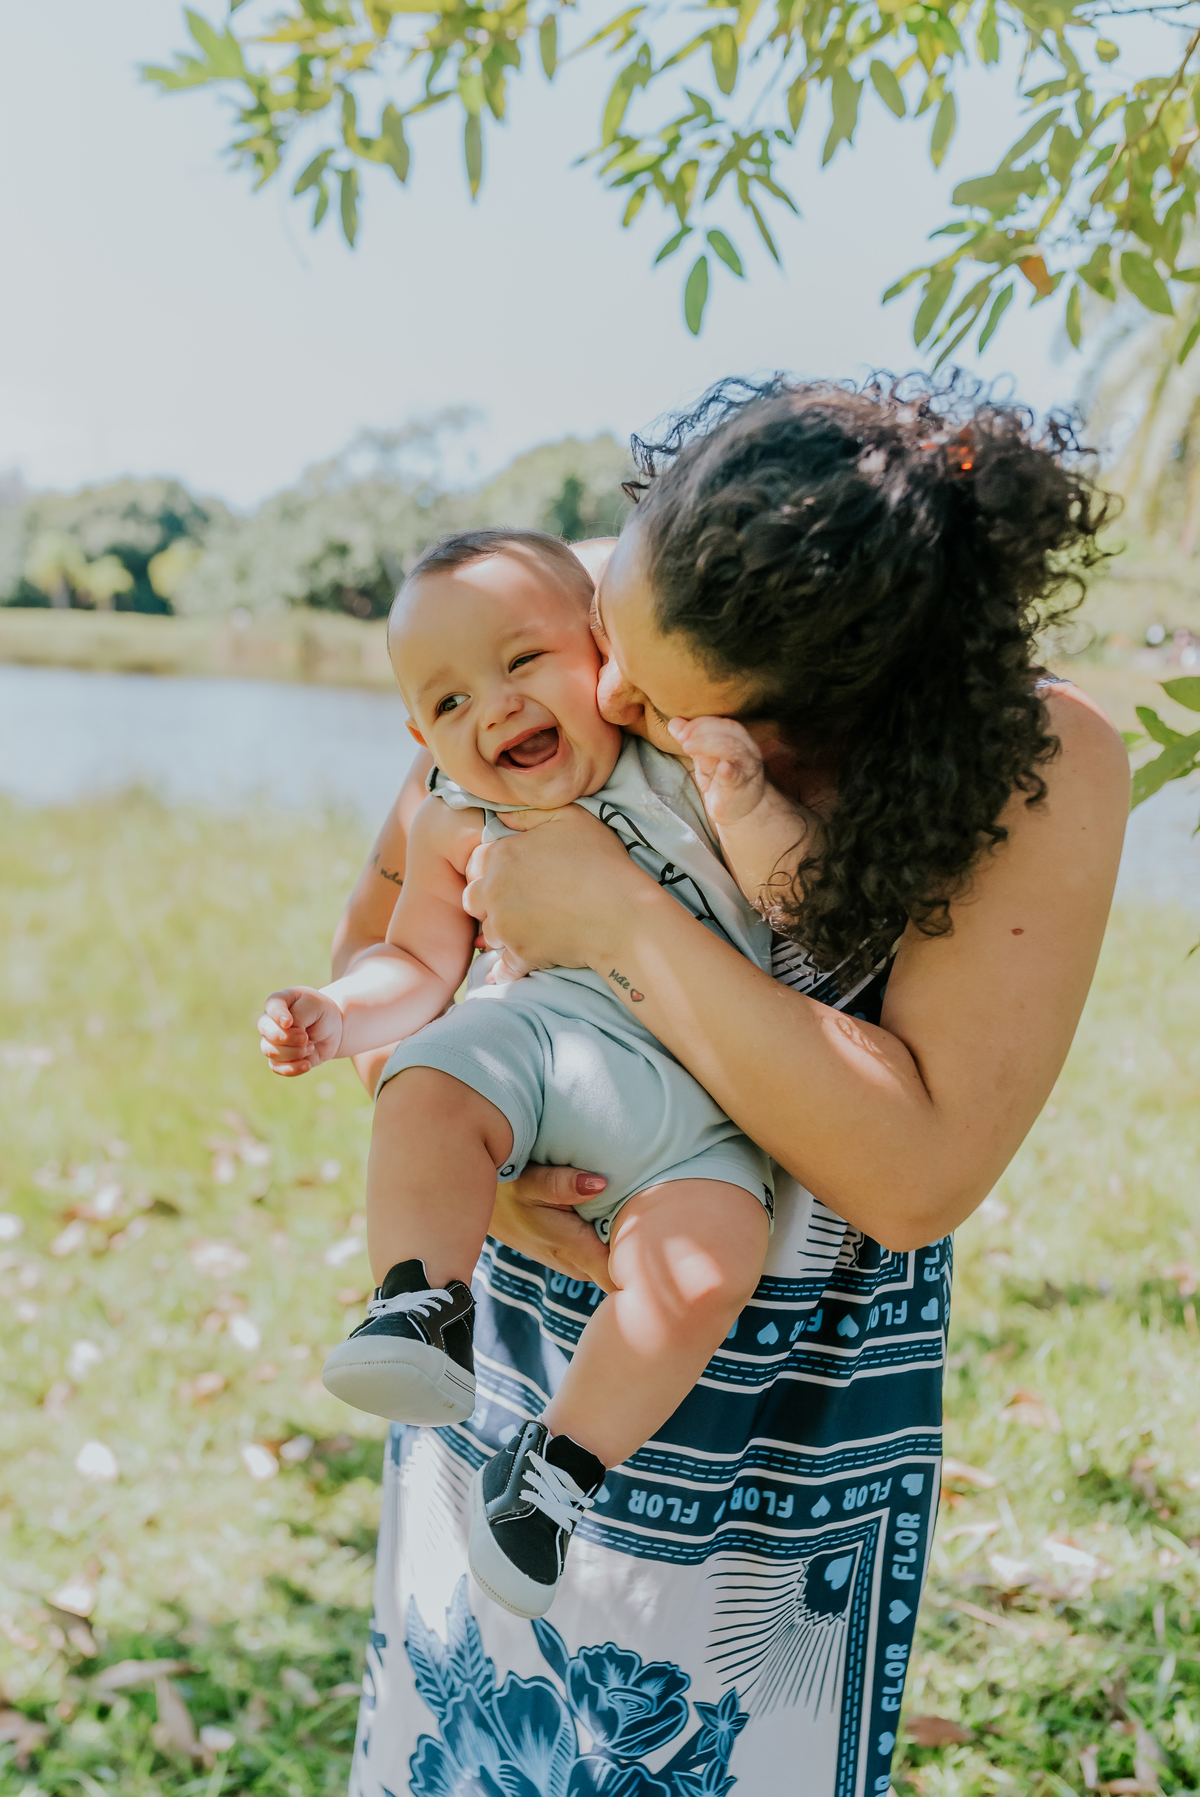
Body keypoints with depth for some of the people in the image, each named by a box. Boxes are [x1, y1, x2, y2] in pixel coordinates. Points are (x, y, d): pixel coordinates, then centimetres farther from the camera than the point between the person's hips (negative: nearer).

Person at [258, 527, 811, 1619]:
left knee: (706, 1264, -26)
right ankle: (425, 1306, -20)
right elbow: (420, 967, 19)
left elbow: (805, 897, -1)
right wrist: (339, 1015, -1)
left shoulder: (683, 766, 4)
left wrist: (744, 806, -20)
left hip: (701, 1092, -1)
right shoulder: (458, 830, 12)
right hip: (547, 1036, 1)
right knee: (430, 1088, -32)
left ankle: (559, 1464, -11)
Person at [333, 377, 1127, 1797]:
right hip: (504, 1356, 4)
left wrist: (625, 919, -29)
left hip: (788, 1441, -3)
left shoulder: (1038, 771, -21)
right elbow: (379, 935, 1)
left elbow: (921, 1174, -28)